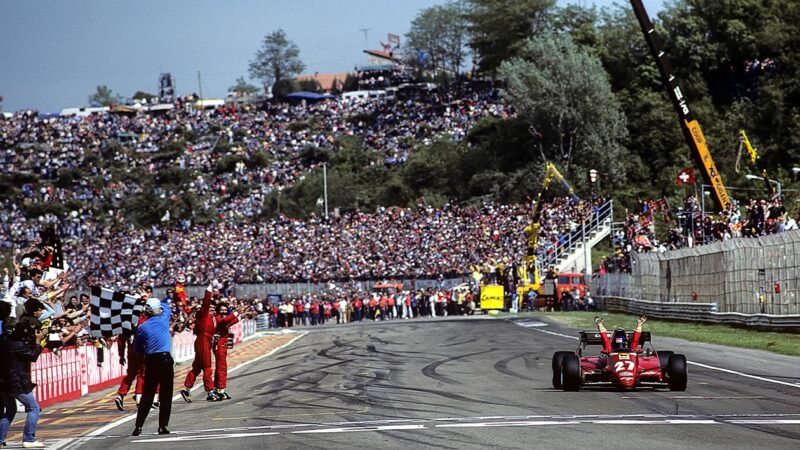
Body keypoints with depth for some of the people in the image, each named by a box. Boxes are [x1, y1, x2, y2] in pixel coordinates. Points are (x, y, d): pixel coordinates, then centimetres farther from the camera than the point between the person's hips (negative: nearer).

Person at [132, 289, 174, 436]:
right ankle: (163, 426, -1)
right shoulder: (163, 319, 0)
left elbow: (137, 348, 8)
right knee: (165, 395, 2)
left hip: (150, 361, 3)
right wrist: (149, 298, 30)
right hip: (165, 359, -2)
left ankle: (138, 426, 4)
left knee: (147, 395, 8)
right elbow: (166, 304, 21)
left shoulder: (142, 327, 4)